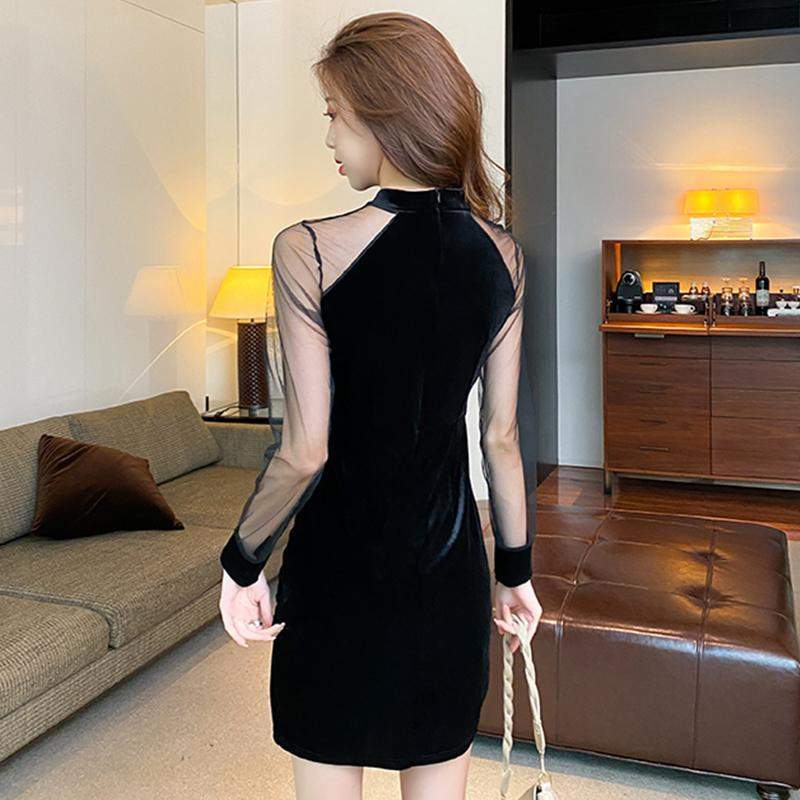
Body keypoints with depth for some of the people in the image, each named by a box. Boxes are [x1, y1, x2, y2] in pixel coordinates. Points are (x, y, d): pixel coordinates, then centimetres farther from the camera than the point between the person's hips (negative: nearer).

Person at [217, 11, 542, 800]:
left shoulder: (309, 250, -17)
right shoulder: (502, 255, -3)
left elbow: (305, 451, -16)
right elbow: (501, 437, 0)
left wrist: (241, 563, -1)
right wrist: (516, 569, 11)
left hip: (339, 570, -3)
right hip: (450, 571, 4)